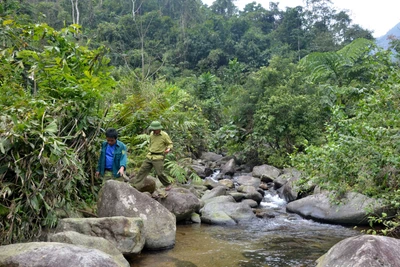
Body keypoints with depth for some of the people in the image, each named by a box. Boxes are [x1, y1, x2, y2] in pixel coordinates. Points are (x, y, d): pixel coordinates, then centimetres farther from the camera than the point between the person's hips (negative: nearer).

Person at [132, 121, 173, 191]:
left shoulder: (165, 135, -9)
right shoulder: (152, 134, 7)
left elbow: (170, 144, -2)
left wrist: (168, 149, -22)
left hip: (158, 157, -5)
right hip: (149, 156, 6)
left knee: (159, 173, -6)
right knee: (142, 170, 0)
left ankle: (168, 185, 18)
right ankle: (136, 186, 3)